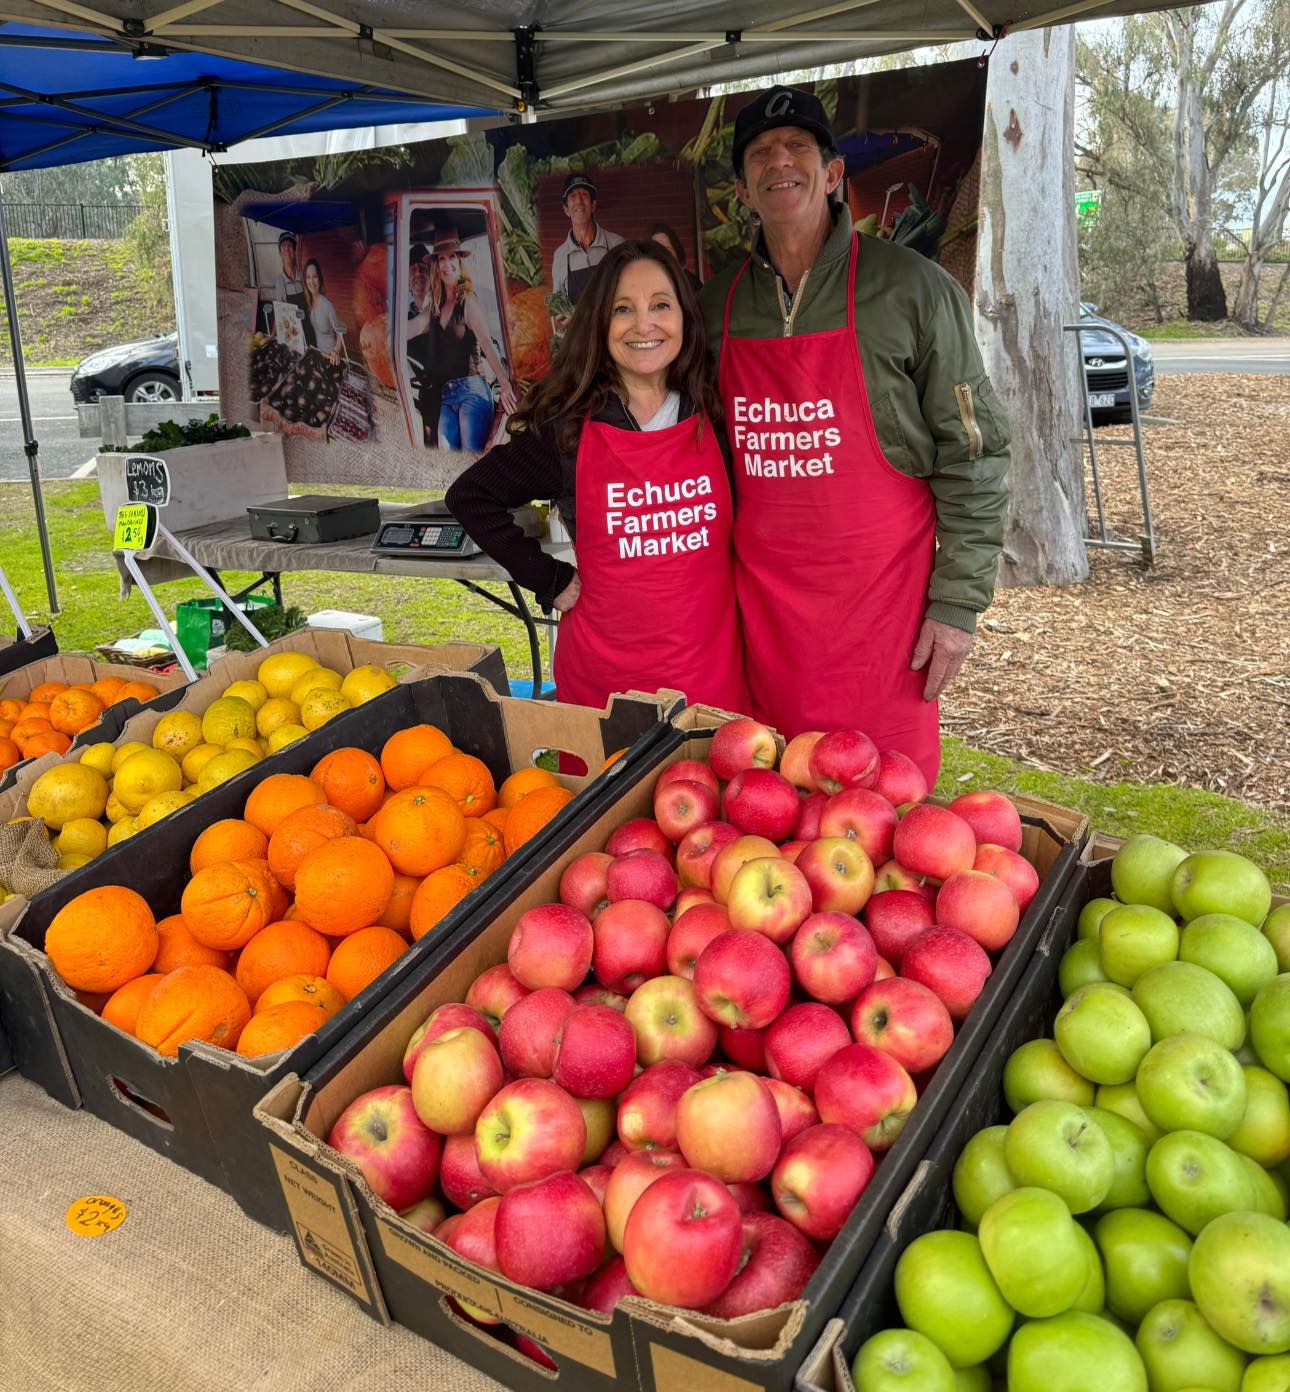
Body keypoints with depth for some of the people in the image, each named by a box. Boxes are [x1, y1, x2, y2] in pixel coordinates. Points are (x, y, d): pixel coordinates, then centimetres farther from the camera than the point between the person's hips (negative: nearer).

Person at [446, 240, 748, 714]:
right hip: (606, 671, -1)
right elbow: (469, 497, 4)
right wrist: (549, 580, -1)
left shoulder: (715, 418, 1)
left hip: (710, 664, 2)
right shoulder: (565, 429, -5)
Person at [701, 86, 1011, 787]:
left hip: (883, 591, -3)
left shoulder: (911, 288, -3)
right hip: (762, 597, 4)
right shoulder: (719, 303, 9)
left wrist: (957, 602, -9)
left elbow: (972, 453, -4)